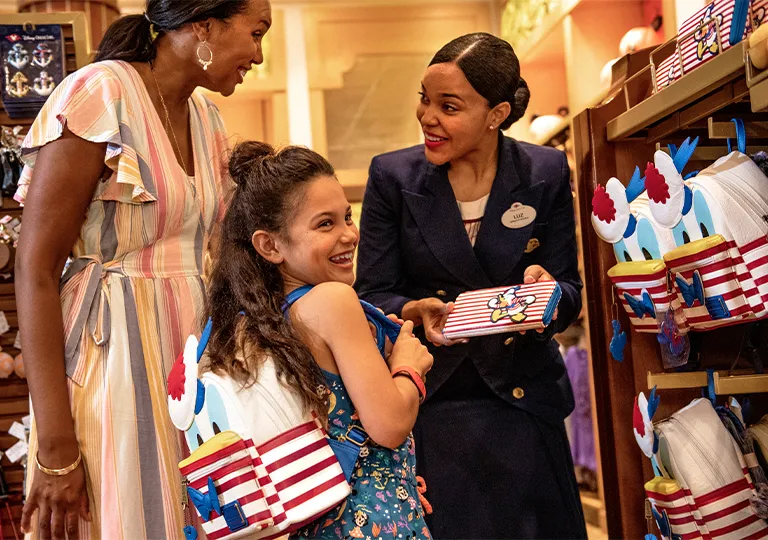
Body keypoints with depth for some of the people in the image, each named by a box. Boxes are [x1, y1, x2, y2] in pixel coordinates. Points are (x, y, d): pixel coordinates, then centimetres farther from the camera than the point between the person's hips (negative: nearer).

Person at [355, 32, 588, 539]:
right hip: (429, 400, -1)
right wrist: (417, 311, -24)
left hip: (522, 398, 1)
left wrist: (546, 289, -23)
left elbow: (571, 292, 0)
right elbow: (373, 294, -3)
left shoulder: (546, 173, -3)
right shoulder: (393, 176, -5)